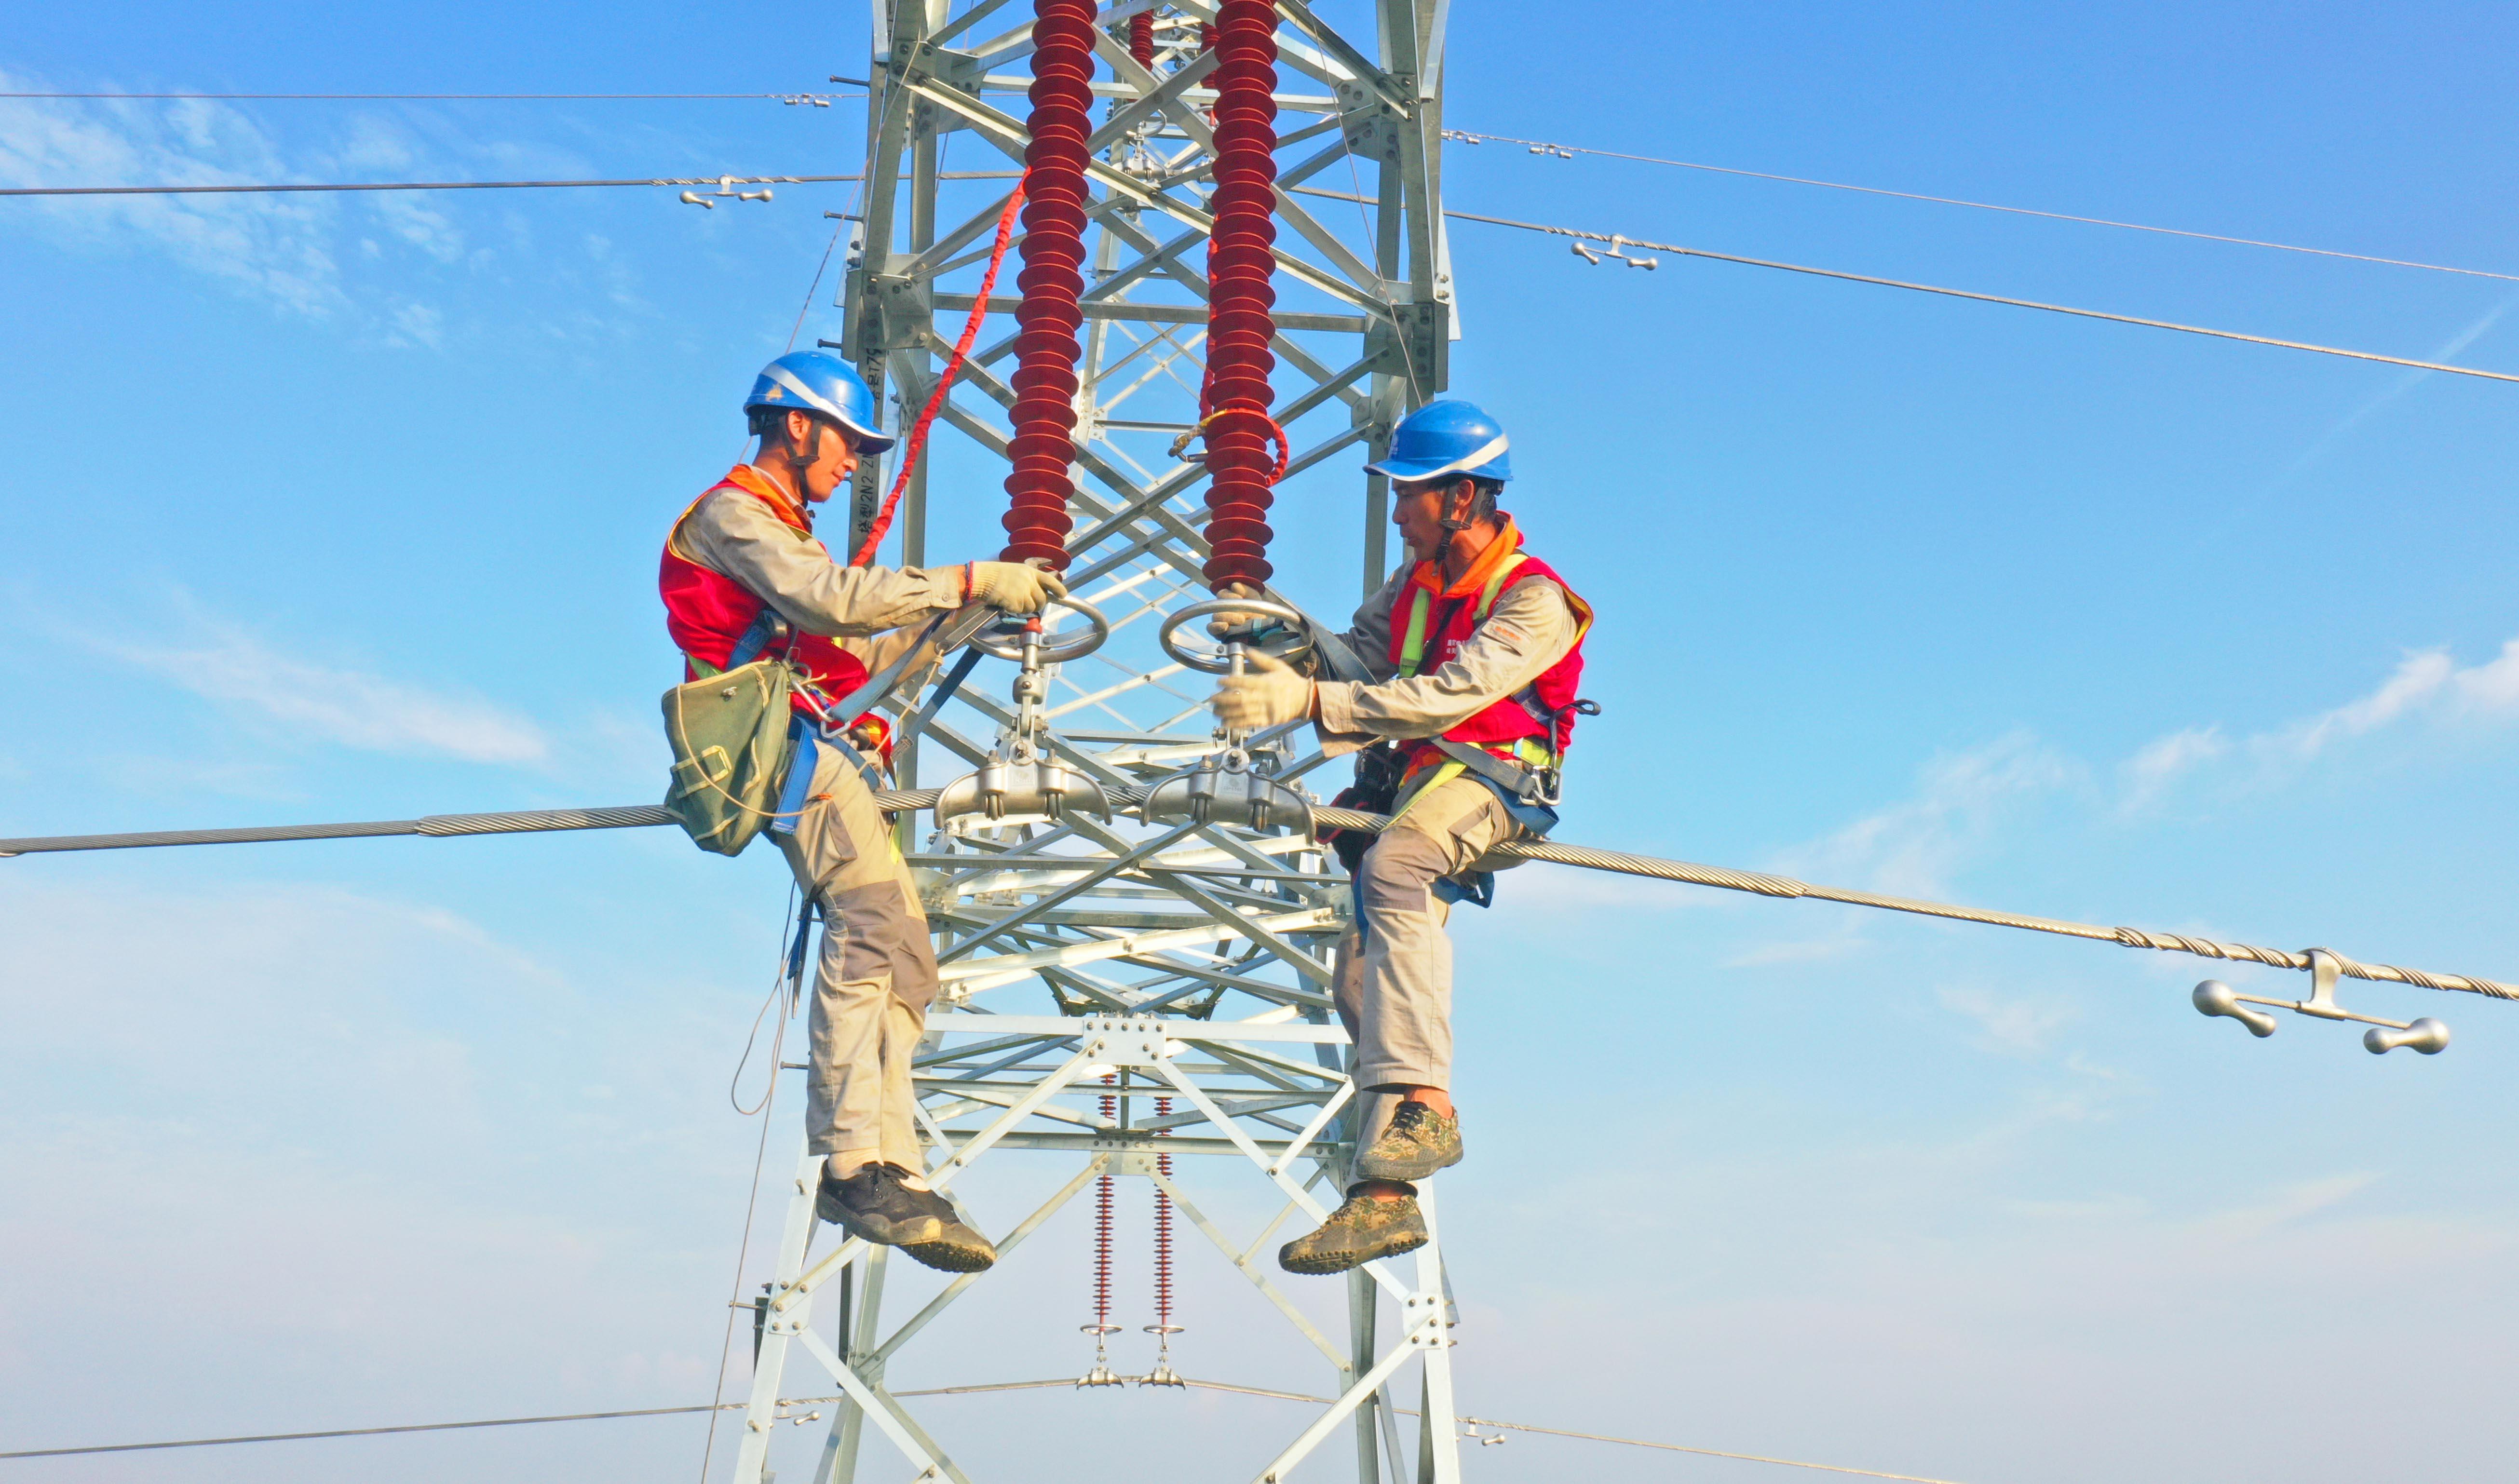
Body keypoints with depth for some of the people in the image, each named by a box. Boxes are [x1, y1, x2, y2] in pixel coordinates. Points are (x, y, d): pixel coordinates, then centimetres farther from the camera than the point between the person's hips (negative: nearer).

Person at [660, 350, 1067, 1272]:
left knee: (902, 957, 0)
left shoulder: (781, 534, 36)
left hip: (828, 763, 10)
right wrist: (970, 583, -14)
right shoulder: (731, 512, 5)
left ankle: (892, 1176, -5)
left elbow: (853, 658, 28)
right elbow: (833, 601, -15)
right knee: (875, 919, -28)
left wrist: (950, 617, 17)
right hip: (792, 747, -10)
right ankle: (855, 1165, -34)